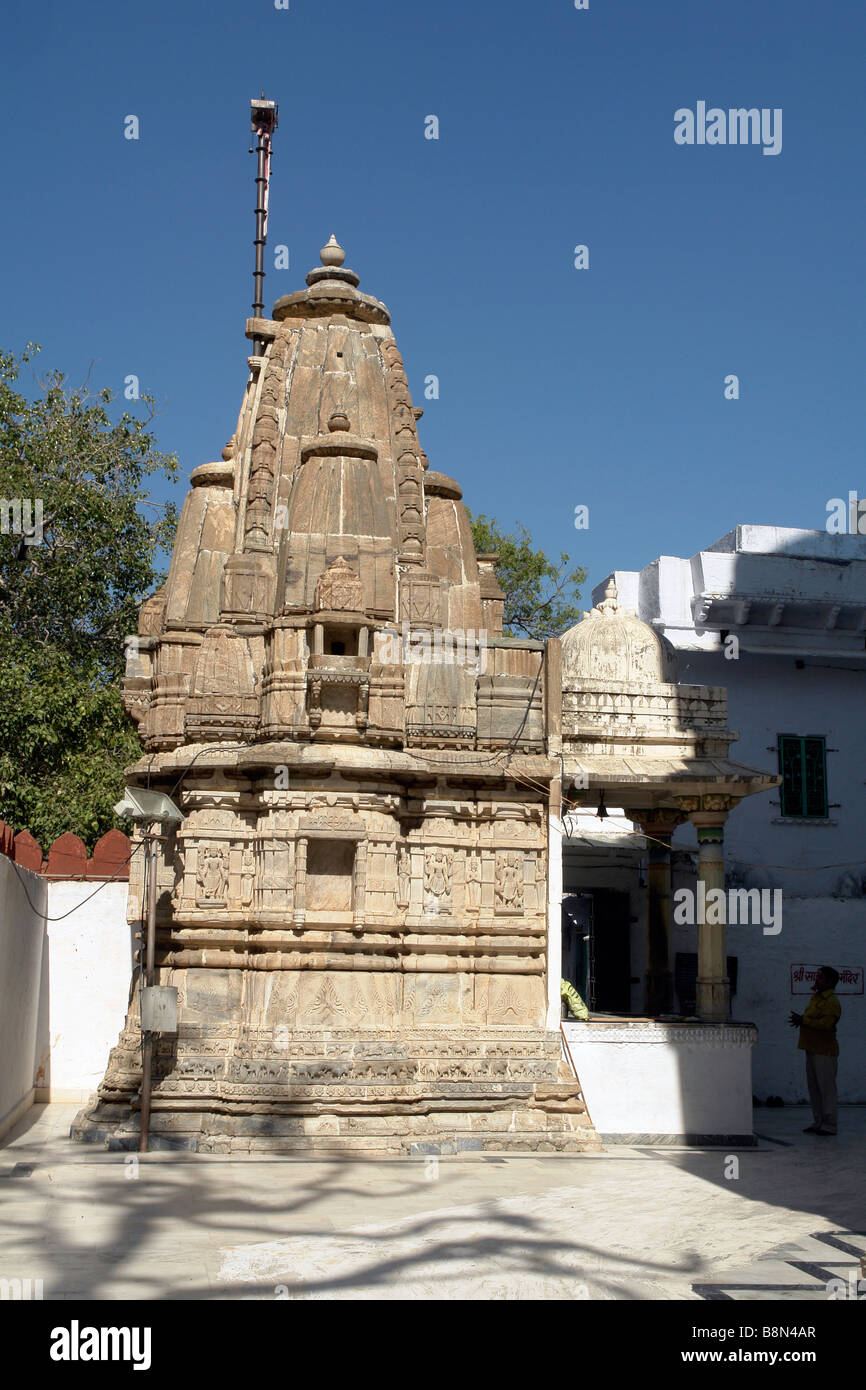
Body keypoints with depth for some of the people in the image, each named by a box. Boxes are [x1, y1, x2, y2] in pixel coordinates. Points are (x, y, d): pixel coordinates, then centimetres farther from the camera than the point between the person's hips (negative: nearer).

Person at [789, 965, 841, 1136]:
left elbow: (826, 1023, -25)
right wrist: (800, 1019, 8)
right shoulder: (816, 998, 18)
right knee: (814, 1088, 12)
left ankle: (829, 1124, -1)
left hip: (824, 1052, -10)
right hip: (812, 1050, 10)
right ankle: (818, 1121, 19)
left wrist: (804, 1020, -23)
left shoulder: (832, 1002, -13)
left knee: (826, 1088, -5)